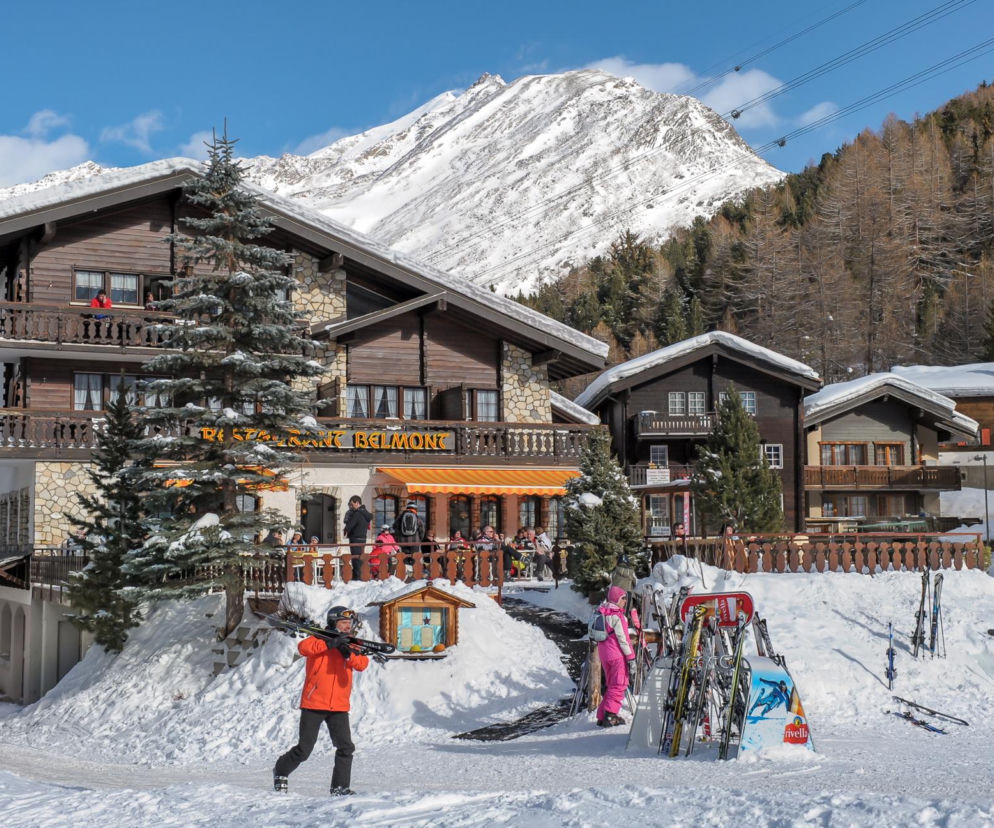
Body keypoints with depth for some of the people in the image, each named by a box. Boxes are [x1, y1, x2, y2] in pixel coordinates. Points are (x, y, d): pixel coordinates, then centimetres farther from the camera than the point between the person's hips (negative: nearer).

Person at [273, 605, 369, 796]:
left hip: (339, 707, 4)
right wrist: (328, 643, -31)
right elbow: (303, 647, -22)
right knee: (303, 749, 0)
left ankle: (340, 787, 1)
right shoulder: (320, 639, -1)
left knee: (346, 747, -7)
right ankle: (280, 772, 24)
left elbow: (362, 664, -7)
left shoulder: (351, 645, 11)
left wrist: (349, 653, -25)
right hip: (313, 704, -4)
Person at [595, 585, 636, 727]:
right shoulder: (616, 615, -15)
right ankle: (610, 715, -10)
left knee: (610, 684, 16)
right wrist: (631, 656, -14)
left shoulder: (602, 613, 11)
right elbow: (622, 637, -17)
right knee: (619, 684, -2)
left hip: (604, 652, 9)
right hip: (616, 653, -9)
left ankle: (602, 717, 16)